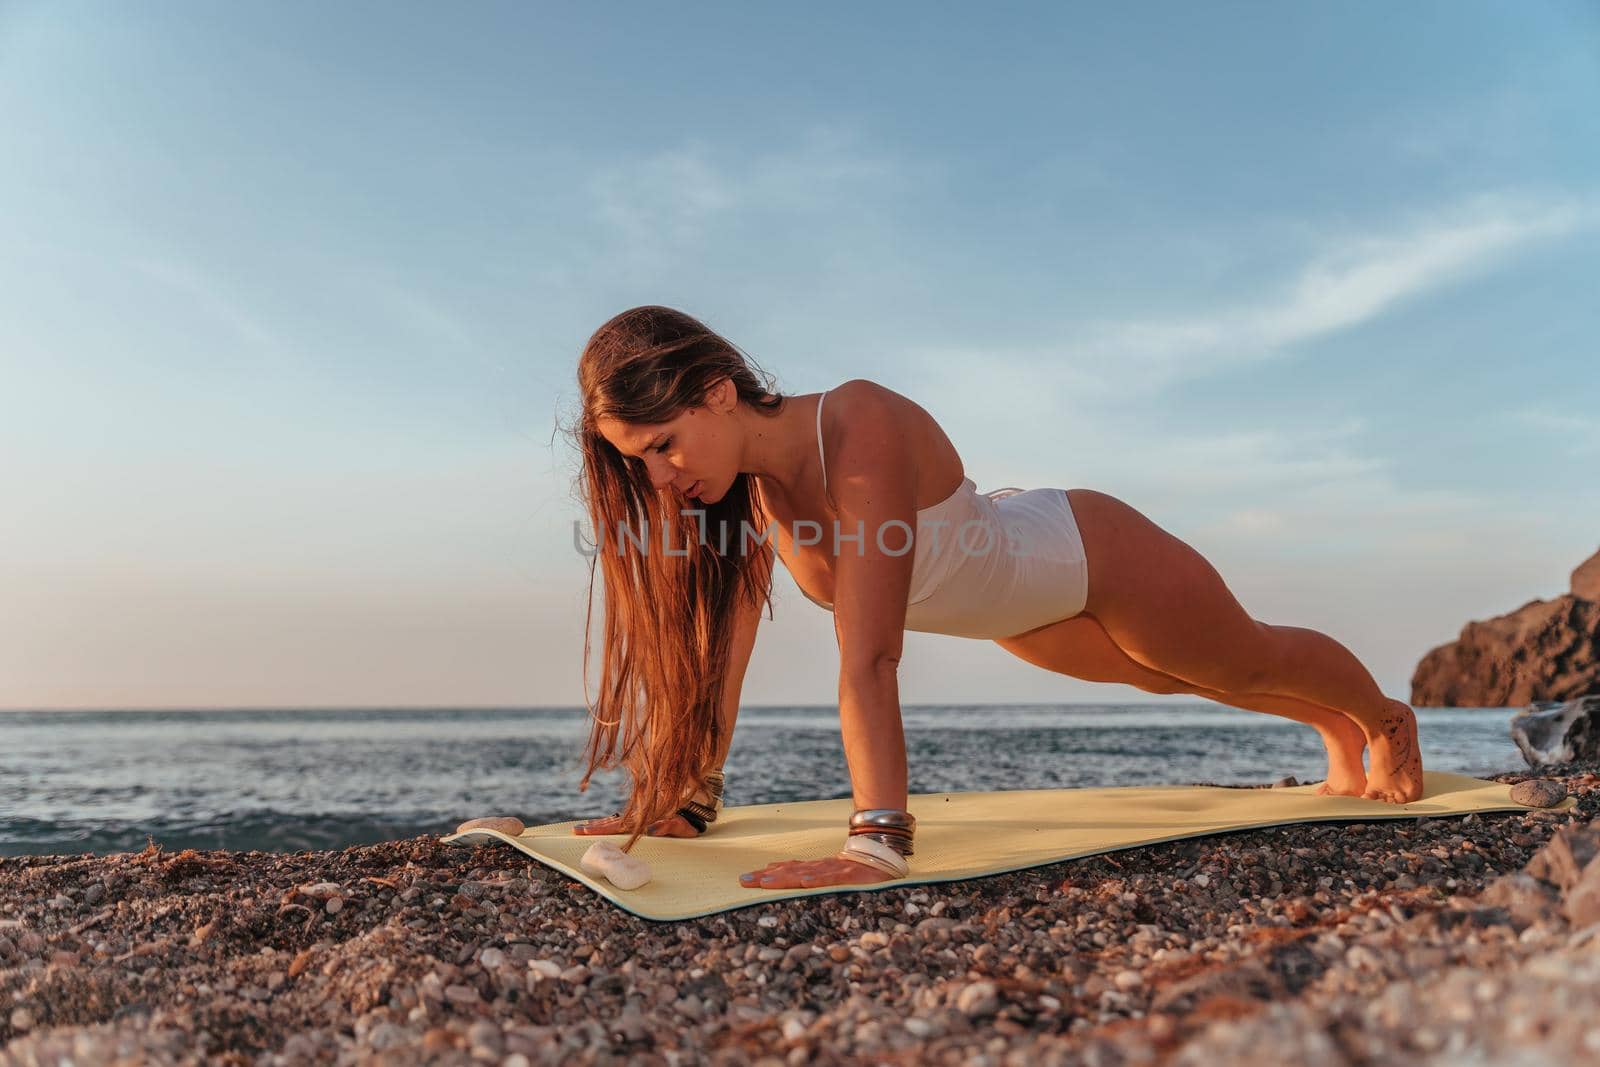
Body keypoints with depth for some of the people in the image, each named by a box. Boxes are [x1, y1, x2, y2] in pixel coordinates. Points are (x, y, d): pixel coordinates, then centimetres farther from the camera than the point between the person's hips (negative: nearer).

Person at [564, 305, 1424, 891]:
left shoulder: (862, 431, -42)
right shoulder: (742, 485, -21)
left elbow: (868, 659, -49)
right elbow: (716, 649, -16)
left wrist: (876, 842, -53)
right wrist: (687, 798, -16)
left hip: (1088, 555, -7)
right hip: (1020, 607, 7)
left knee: (1254, 665, 22)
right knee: (1174, 680, 33)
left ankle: (1387, 724, 59)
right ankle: (1335, 734, 66)